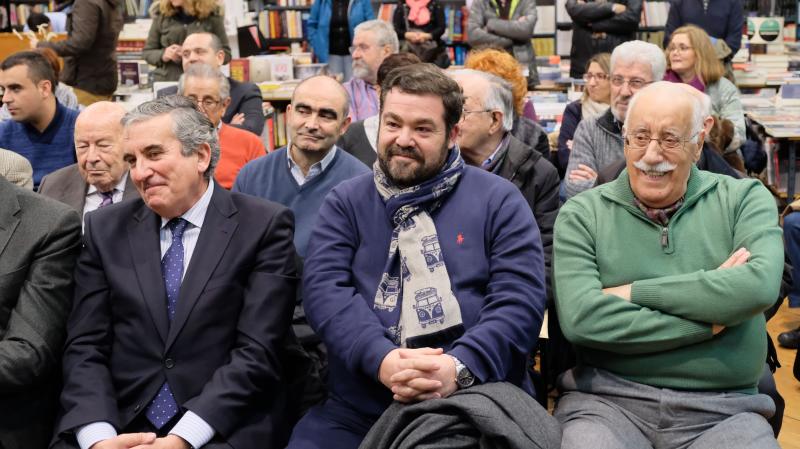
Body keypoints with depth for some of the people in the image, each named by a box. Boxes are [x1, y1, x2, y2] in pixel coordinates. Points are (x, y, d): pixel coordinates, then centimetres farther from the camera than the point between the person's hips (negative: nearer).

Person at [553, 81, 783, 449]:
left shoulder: (744, 200, 6)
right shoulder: (582, 214, 3)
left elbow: (760, 287, -13)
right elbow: (580, 319, -12)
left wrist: (634, 292, -10)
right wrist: (711, 318, -9)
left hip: (723, 410, 2)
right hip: (607, 401, -1)